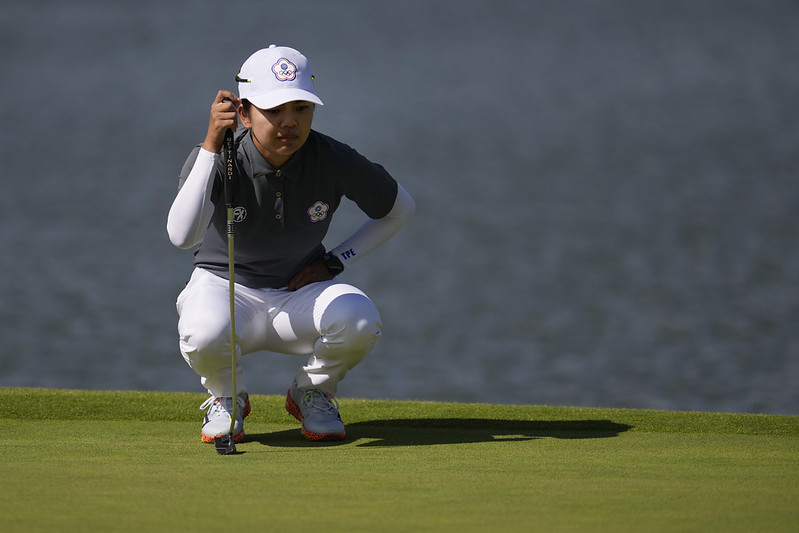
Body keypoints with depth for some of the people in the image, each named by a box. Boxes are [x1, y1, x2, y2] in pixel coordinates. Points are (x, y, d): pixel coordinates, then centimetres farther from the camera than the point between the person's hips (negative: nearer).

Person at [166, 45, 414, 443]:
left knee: (359, 320, -32)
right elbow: (181, 235, -40)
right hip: (225, 288, -2)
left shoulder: (334, 162, -15)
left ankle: (312, 393, 4)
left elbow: (400, 209, 5)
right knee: (204, 334, -38)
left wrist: (335, 261, -5)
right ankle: (227, 397, 1)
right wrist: (211, 146, -43)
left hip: (303, 292, 2)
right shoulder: (216, 160, -21)